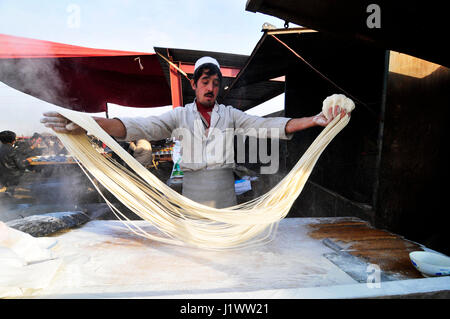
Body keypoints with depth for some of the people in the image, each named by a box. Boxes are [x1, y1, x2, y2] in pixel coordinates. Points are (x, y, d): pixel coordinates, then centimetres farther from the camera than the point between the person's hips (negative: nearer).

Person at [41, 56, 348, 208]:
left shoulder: (230, 114, 4)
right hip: (193, 193, -1)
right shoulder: (181, 115, 0)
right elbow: (142, 127, -14)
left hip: (225, 192, 1)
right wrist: (87, 124, -30)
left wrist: (313, 120, -16)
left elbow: (266, 125, -4)